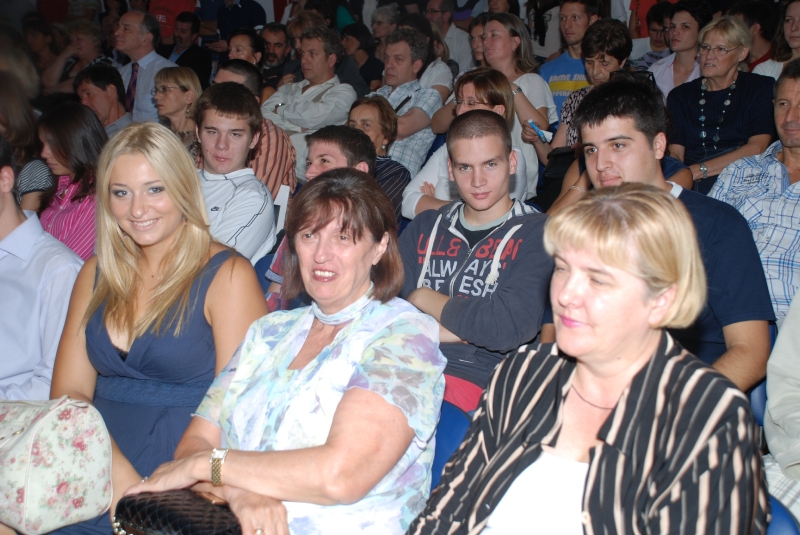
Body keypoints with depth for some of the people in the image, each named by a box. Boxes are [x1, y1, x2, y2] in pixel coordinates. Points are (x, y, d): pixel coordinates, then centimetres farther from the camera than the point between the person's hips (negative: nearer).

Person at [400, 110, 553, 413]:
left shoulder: (537, 233, 2)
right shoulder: (423, 228, 18)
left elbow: (510, 327, -13)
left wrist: (424, 298, 1)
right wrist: (472, 327, -7)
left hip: (476, 380, -4)